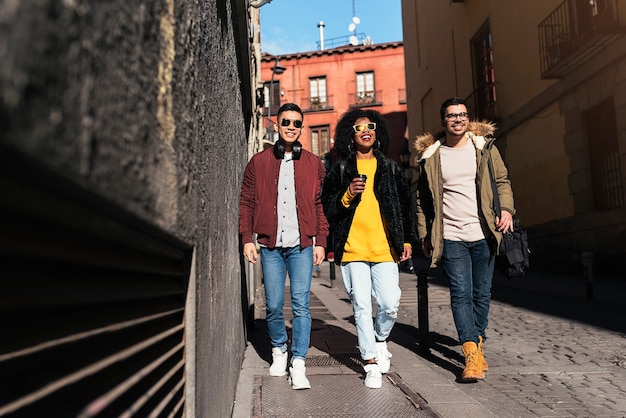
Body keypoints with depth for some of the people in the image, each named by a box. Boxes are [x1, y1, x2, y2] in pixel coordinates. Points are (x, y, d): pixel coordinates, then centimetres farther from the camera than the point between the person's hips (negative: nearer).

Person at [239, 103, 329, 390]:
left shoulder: (314, 164, 9)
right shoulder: (258, 162, 8)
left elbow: (321, 205, 8)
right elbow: (246, 202, 7)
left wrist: (320, 242, 2)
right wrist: (247, 239, -1)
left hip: (302, 245, 0)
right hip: (270, 245, 1)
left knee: (301, 305, -3)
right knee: (273, 306, 6)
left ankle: (298, 364, 4)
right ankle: (279, 350, 30)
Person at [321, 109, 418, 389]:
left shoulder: (390, 168, 13)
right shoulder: (340, 170, 8)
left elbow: (405, 205, 15)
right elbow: (327, 208, 6)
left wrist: (407, 240, 10)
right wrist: (347, 195, -11)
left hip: (385, 248, 1)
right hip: (352, 249, -1)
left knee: (390, 304, -5)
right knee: (362, 306, -1)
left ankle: (380, 341, 26)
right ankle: (372, 363, 12)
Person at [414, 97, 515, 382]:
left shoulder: (484, 146, 7)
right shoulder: (430, 155, 3)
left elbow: (502, 180, 10)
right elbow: (423, 198, 8)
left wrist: (506, 209, -9)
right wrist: (424, 235, 5)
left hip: (484, 234, 2)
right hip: (451, 237, -2)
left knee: (482, 294, 9)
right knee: (461, 294, -8)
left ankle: (477, 343, 26)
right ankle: (473, 355, -7)